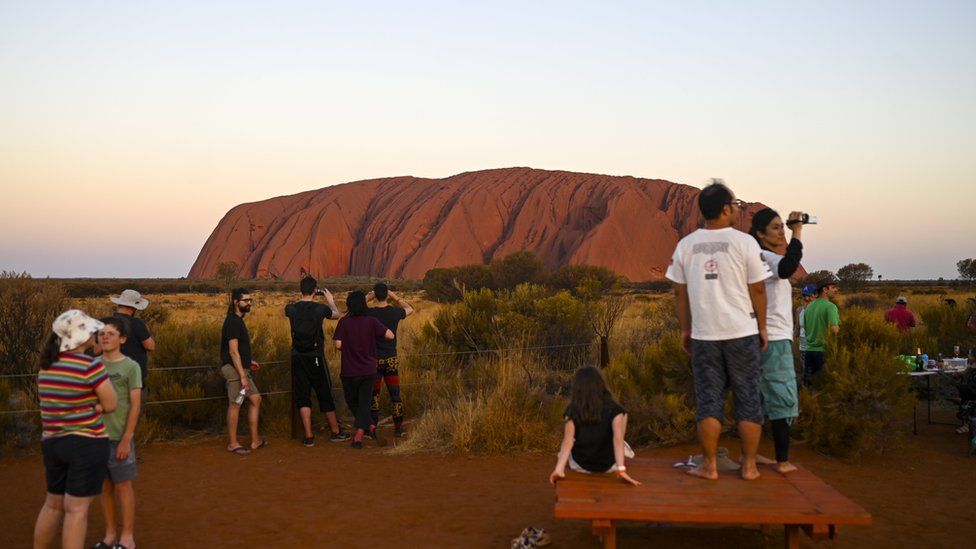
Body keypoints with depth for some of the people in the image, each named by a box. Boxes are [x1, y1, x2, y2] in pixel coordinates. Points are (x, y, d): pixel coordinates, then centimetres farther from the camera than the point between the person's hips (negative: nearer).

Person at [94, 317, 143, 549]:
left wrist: (126, 439, -13)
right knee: (105, 486, 12)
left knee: (123, 486, 3)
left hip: (118, 438, -4)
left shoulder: (130, 367, -7)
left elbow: (135, 406, -9)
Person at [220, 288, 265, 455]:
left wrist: (249, 361, 20)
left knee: (255, 399, 10)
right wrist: (243, 376, -23)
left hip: (241, 368, 10)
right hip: (234, 369, -10)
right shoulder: (233, 322, -16)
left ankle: (255, 440, 14)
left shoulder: (238, 320, 15)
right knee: (235, 404, -3)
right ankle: (233, 443, 7)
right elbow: (233, 351, -21)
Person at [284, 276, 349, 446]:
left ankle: (309, 437, 5)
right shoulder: (320, 309, -10)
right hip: (316, 357, -2)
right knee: (325, 395, 10)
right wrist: (331, 300, 29)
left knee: (302, 396, 7)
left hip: (298, 358, 2)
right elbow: (336, 314, 12)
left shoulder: (291, 309, -5)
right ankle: (335, 432, 22)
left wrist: (305, 298, 27)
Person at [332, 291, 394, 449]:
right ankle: (359, 435, -4)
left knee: (352, 403, 18)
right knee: (364, 403, 8)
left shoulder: (344, 322, -8)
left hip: (349, 372, -1)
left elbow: (338, 345, -11)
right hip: (368, 371, 1)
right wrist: (379, 329, 8)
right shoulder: (371, 321, -7)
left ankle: (370, 426, 10)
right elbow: (390, 335, -11)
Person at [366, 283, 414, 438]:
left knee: (373, 395, 7)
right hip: (391, 359, 2)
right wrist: (396, 297, 14)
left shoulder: (368, 313, -13)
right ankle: (398, 428, 12)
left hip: (374, 360, -1)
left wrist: (366, 299, 4)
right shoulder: (395, 312, -7)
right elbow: (410, 310, 16)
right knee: (395, 394, 9)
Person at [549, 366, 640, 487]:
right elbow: (618, 438, -30)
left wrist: (559, 469, -36)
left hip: (579, 466, 1)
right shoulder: (614, 410, -18)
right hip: (608, 466, -1)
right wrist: (621, 469, -35)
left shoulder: (571, 411, -16)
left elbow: (567, 441, -28)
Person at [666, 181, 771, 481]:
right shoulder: (745, 242, -7)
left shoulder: (686, 245, 2)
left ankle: (709, 466, 11)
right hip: (742, 332, -2)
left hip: (704, 335, 2)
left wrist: (685, 329, 16)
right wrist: (762, 327, 9)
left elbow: (680, 292, 6)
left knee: (708, 400, 7)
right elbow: (757, 289, -3)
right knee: (748, 400, 8)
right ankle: (749, 466, 14)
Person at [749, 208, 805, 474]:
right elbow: (787, 268, -37)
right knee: (782, 399, -3)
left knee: (758, 398, 13)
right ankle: (783, 461, 1)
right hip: (774, 340, -10)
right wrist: (797, 233, -31)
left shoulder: (763, 258, 16)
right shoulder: (765, 257, -14)